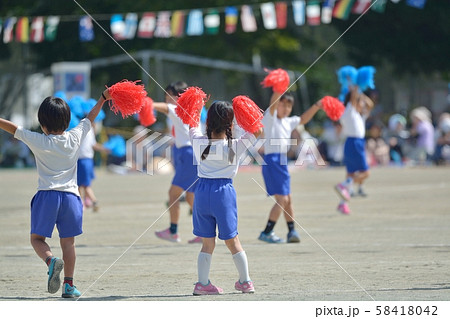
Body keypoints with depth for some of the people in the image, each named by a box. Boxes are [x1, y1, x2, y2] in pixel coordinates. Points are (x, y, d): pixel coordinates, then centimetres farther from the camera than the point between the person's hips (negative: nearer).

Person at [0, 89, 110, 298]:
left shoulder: (38, 141, -5)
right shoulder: (74, 138, 3)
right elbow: (90, 118, 18)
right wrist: (103, 99, 32)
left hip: (46, 196, -3)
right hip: (70, 196, 3)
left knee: (37, 238, 8)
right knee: (68, 242, 10)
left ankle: (51, 260, -22)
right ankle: (69, 285, 4)